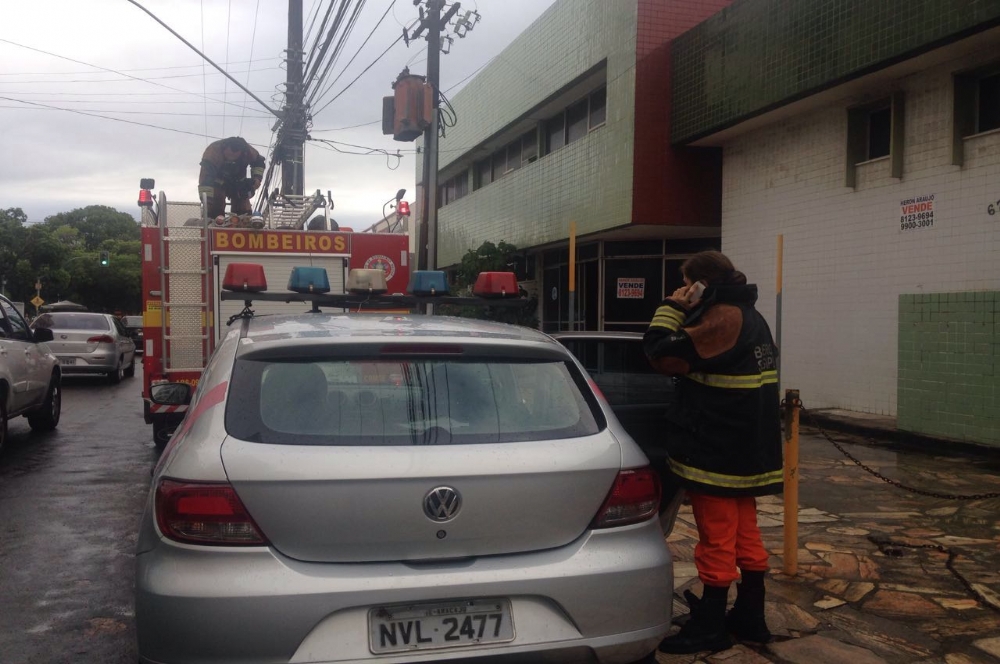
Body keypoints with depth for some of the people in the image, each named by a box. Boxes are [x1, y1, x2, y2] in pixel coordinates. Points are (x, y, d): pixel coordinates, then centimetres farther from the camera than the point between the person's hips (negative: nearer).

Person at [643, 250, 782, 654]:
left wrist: (672, 309, -10)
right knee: (745, 535, 16)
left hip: (717, 451, -10)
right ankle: (750, 617, 25)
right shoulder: (749, 317, 14)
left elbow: (661, 354, -19)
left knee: (717, 539, 0)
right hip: (746, 449, 10)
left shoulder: (721, 319, -19)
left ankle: (709, 627, 10)